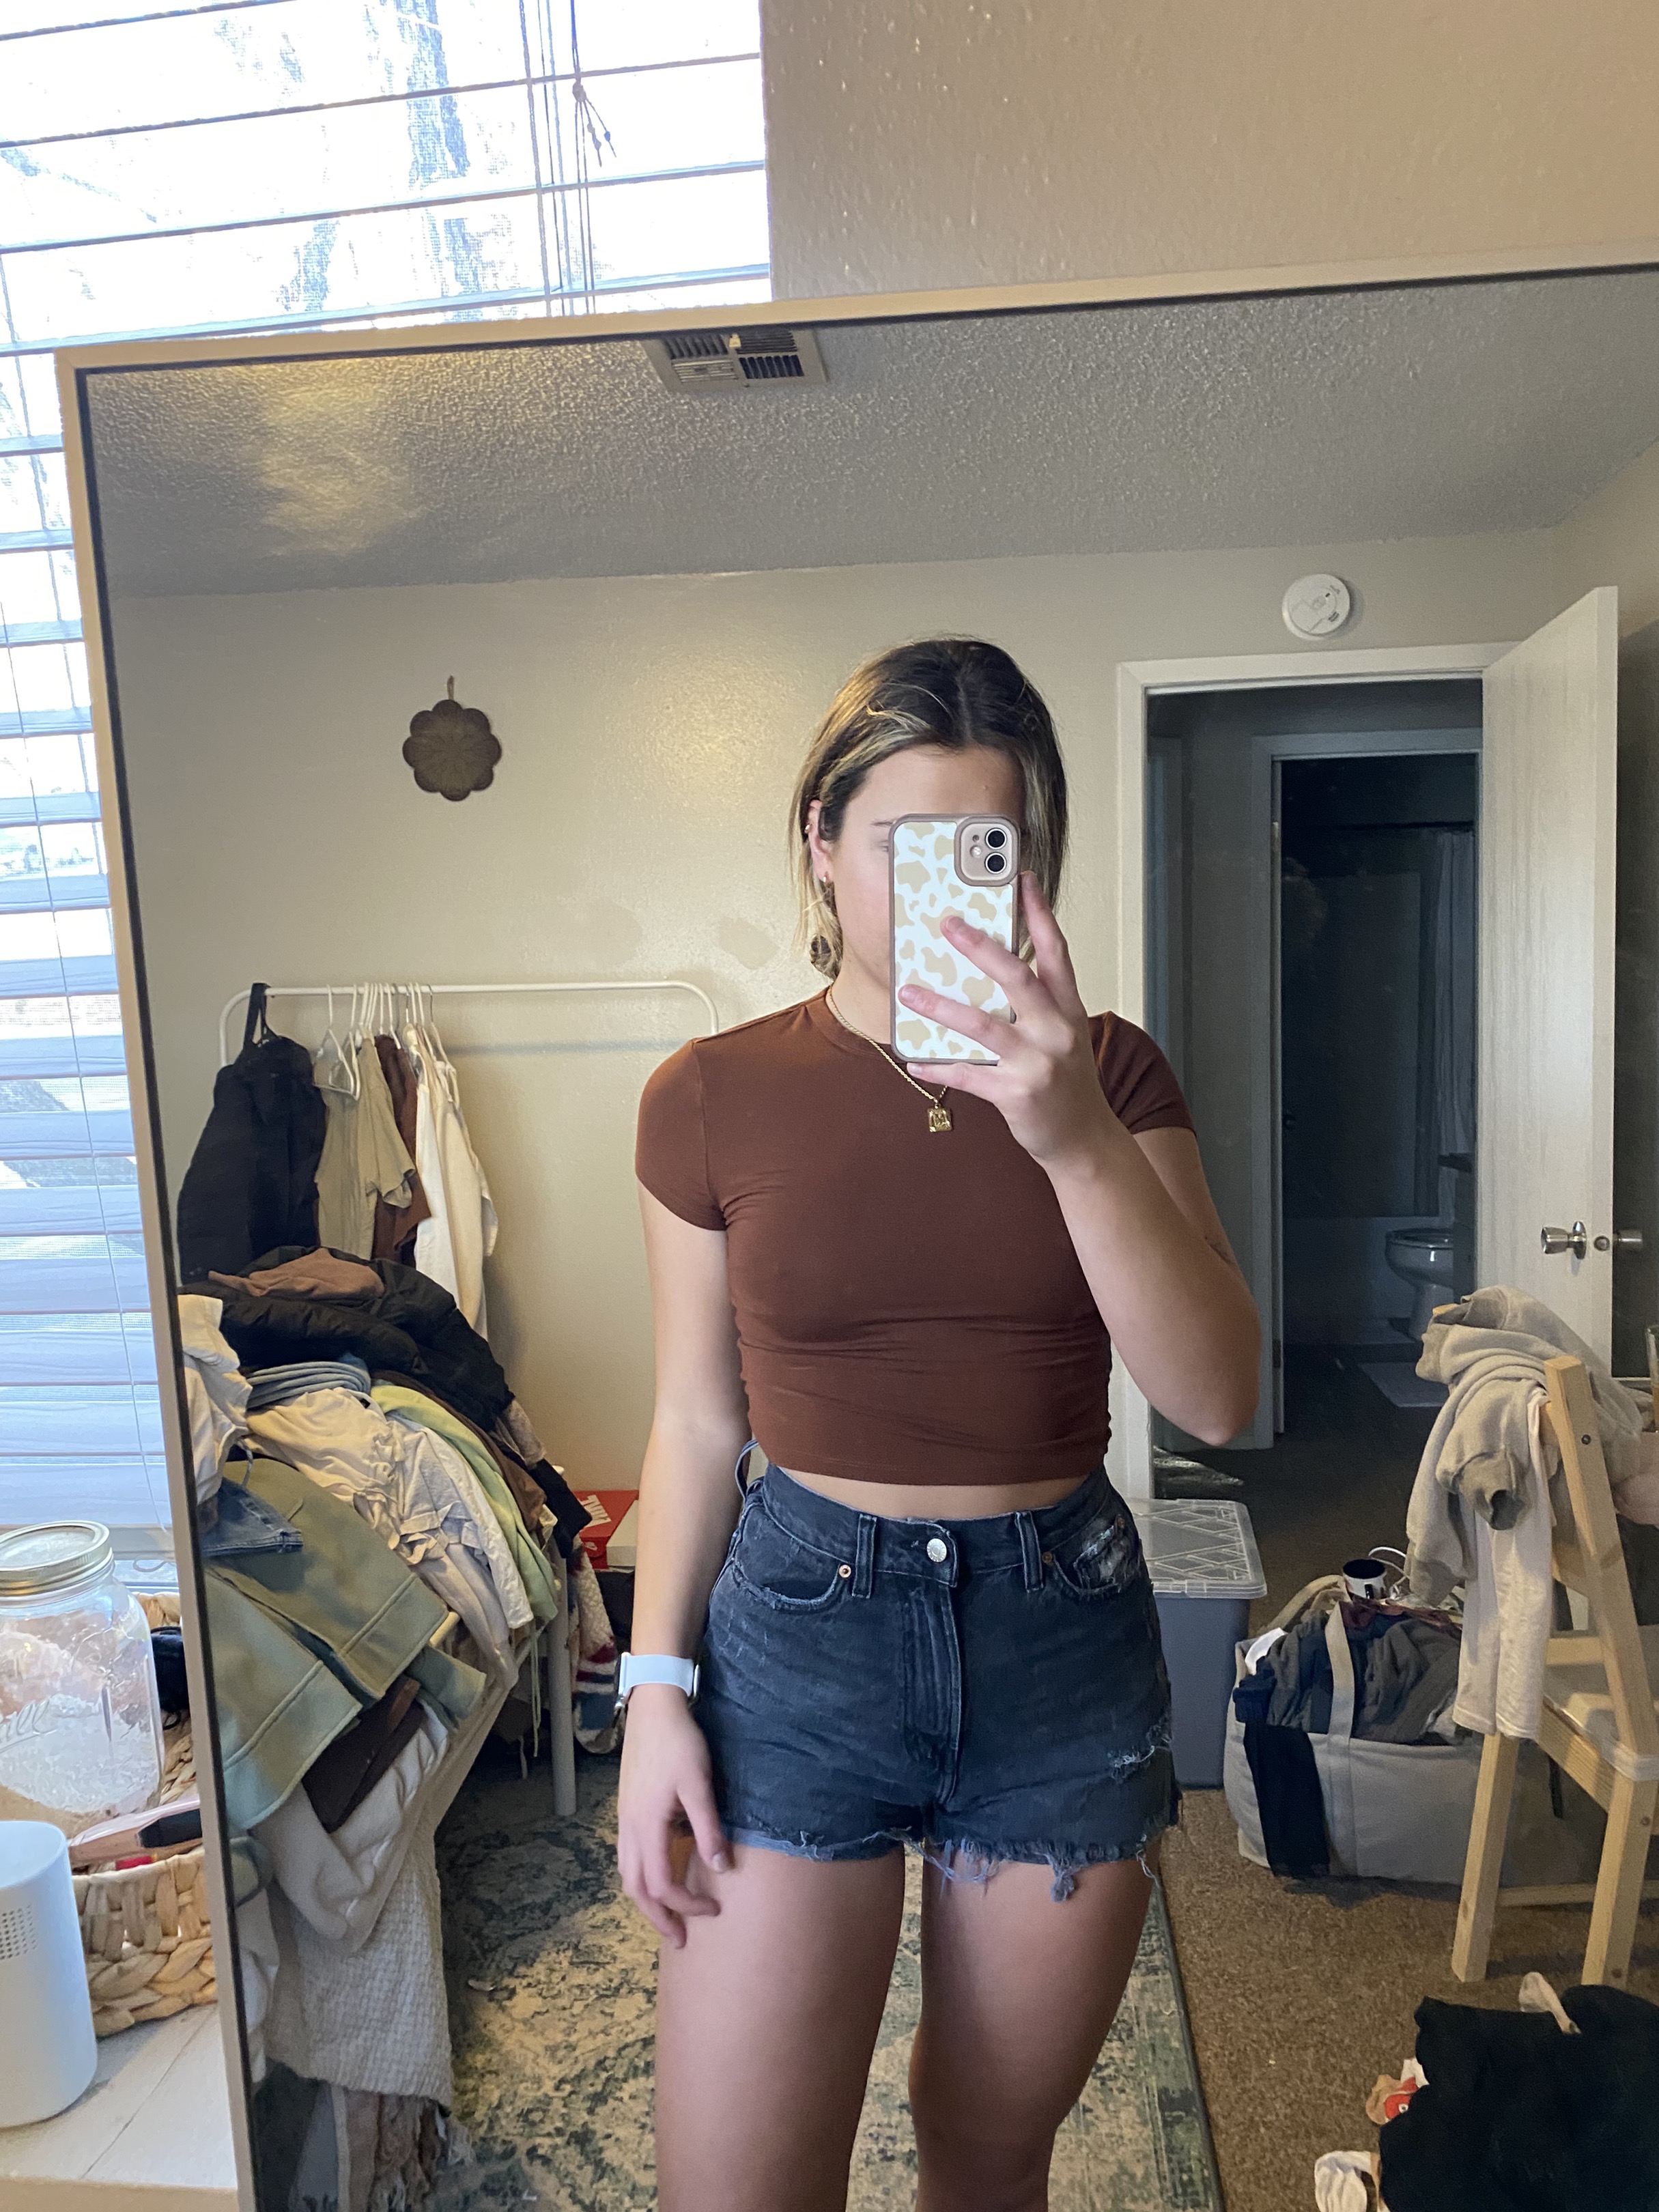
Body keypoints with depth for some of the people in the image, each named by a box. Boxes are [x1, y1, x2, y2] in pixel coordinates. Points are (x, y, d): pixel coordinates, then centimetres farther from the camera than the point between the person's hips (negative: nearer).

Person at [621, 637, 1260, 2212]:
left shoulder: (1109, 1075, -3)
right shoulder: (714, 1098, -5)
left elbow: (1216, 1398, -14)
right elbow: (695, 1425, 1)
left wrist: (1074, 1139, -27)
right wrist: (655, 1694, -3)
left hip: (1063, 1633, 2)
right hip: (800, 1626, -1)